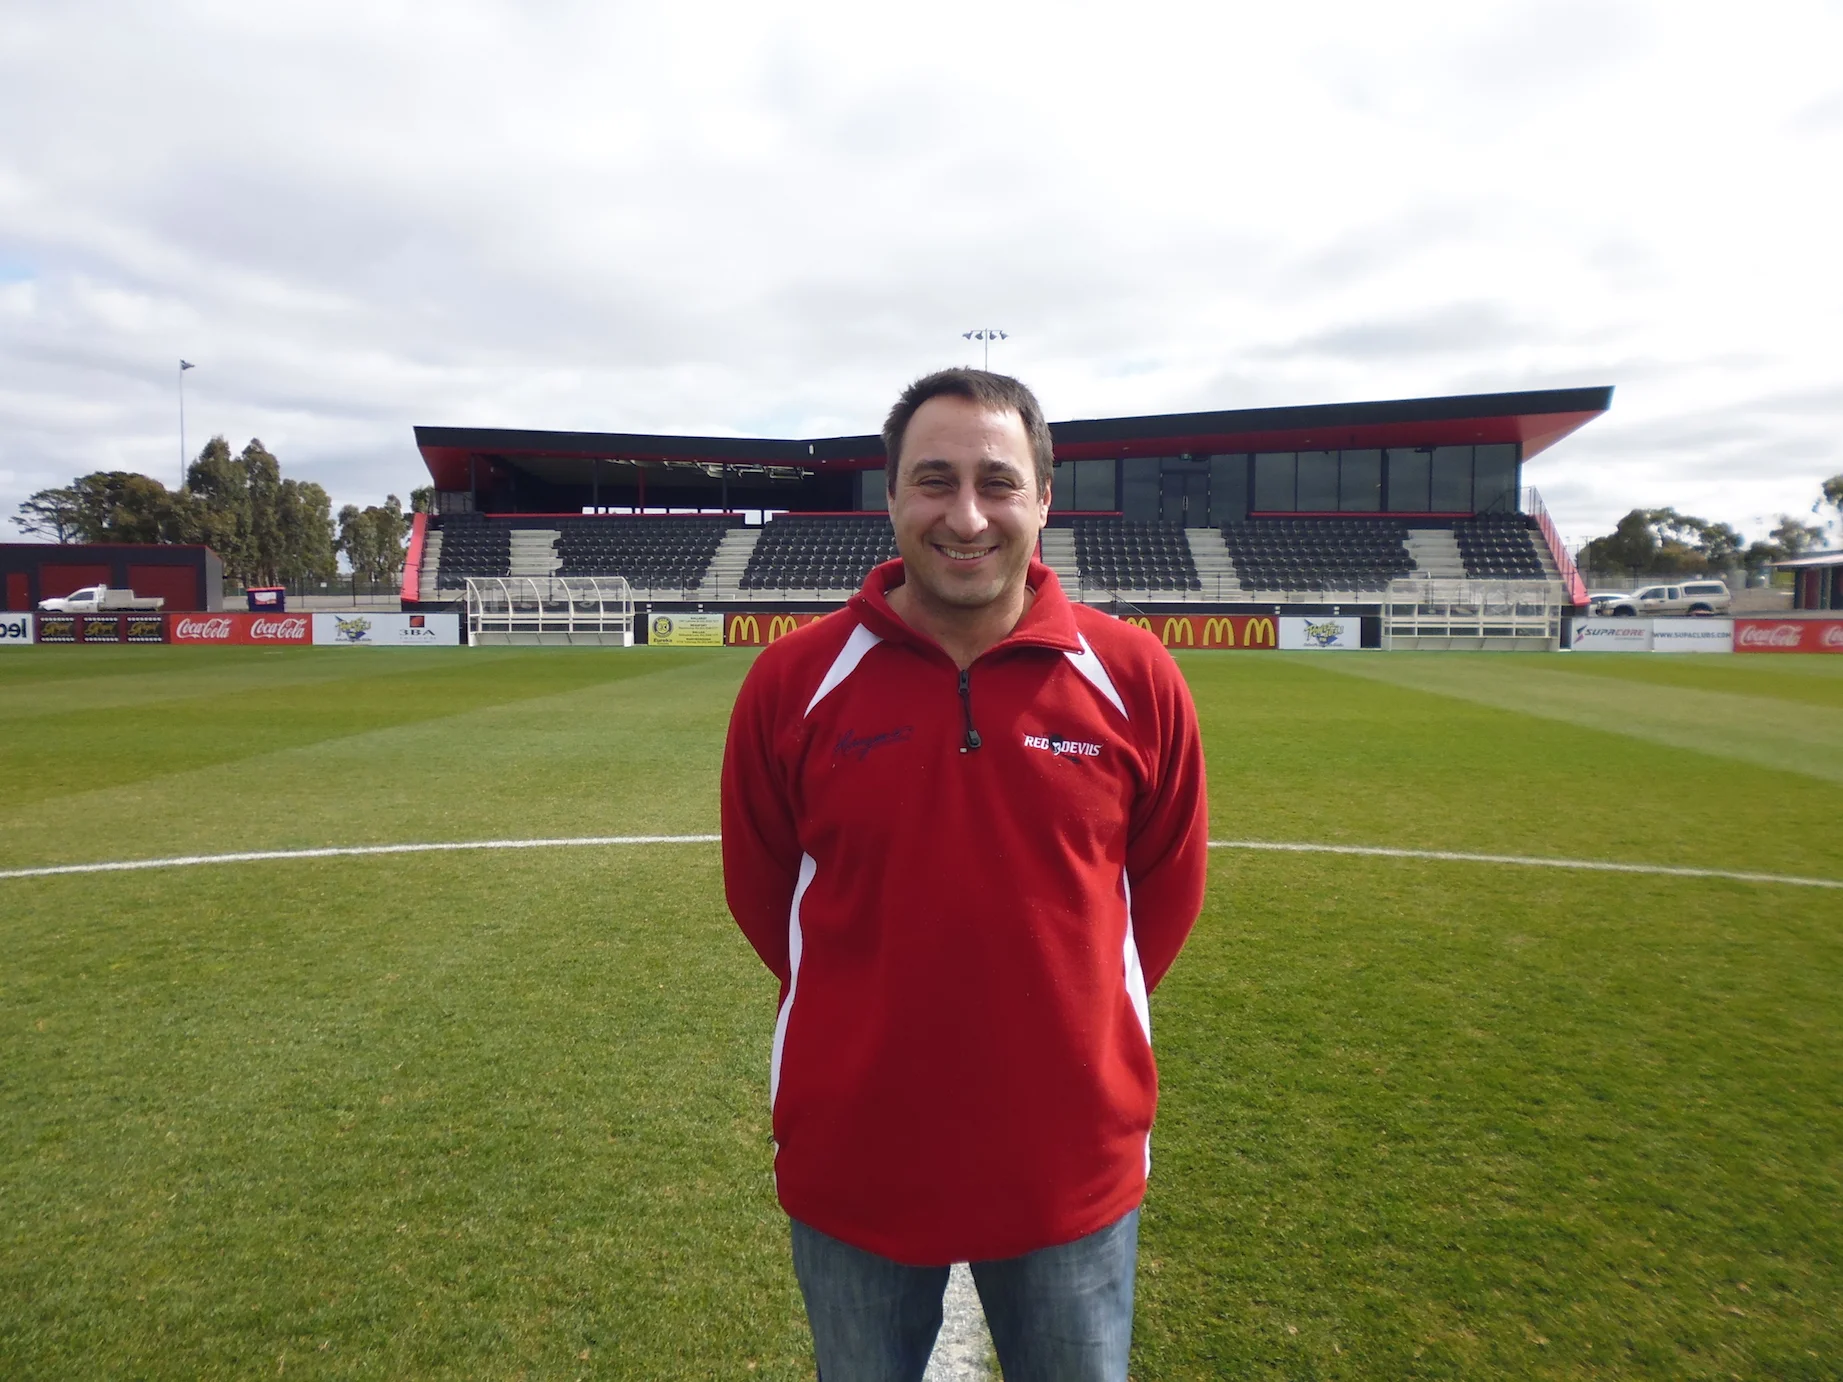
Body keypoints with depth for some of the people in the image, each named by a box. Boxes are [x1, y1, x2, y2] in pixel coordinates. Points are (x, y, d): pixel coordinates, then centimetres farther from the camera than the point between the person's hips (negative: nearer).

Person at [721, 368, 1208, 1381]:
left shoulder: (1133, 676, -10)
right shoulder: (793, 681, -11)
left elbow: (1167, 885, 4)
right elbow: (759, 888, 1)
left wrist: (1073, 1011, 7)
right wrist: (873, 1013, 7)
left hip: (1072, 1164, 0)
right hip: (852, 1158, 0)